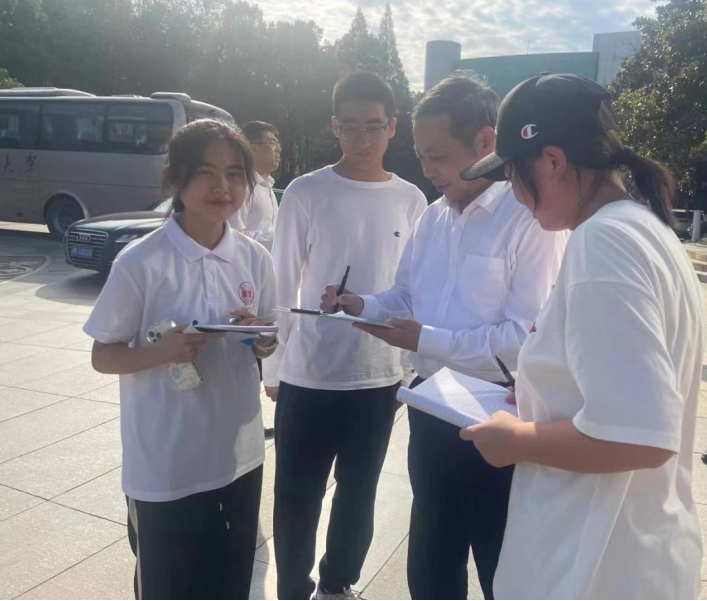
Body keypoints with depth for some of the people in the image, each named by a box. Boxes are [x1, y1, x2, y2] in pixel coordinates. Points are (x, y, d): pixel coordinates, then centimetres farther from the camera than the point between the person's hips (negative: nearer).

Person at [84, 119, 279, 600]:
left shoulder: (256, 259, -3)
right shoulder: (140, 262, -15)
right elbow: (103, 356, -8)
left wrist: (261, 339, -15)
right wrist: (163, 352, -27)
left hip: (239, 457, 4)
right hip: (164, 467, -3)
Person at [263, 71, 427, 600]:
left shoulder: (412, 201, 3)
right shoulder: (306, 193, -6)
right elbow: (284, 287, -2)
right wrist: (273, 368, 1)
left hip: (380, 376, 3)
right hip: (307, 376, -2)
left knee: (359, 494, 17)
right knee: (298, 497, 9)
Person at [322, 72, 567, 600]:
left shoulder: (531, 220, -18)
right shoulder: (433, 219, 8)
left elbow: (528, 337, -25)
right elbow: (406, 297, 15)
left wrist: (428, 341, -22)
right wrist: (362, 306, -5)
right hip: (432, 413, 7)